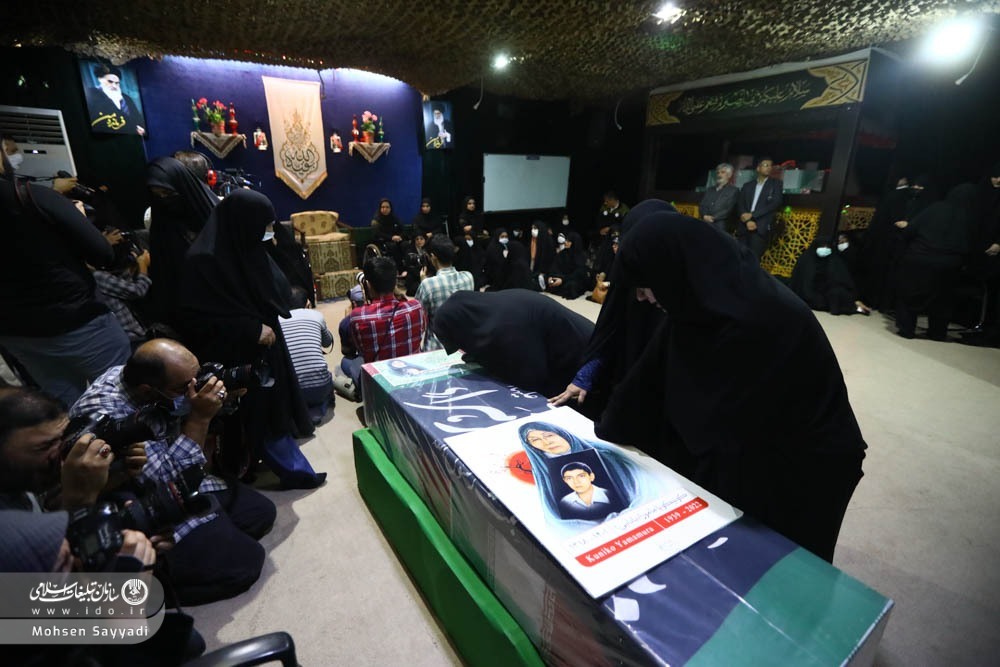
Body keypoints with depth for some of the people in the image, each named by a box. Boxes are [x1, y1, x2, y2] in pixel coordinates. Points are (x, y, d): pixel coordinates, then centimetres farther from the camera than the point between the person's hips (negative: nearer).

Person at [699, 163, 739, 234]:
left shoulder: (734, 190, 7)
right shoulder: (709, 190, 23)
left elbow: (729, 210, -5)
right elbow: (702, 206, 14)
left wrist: (713, 218, -13)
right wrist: (705, 216, -6)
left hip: (721, 227, -4)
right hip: (705, 225, 4)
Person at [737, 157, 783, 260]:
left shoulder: (776, 184, 13)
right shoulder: (747, 185, 21)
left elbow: (775, 204, -1)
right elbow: (740, 204, 9)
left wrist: (752, 215, -10)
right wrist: (747, 220, -9)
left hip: (761, 228, -3)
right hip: (744, 227, 3)